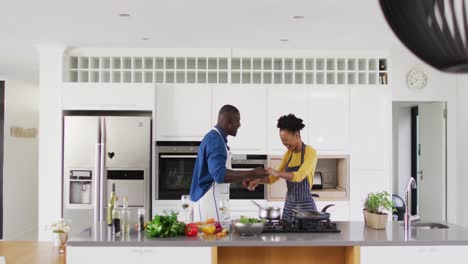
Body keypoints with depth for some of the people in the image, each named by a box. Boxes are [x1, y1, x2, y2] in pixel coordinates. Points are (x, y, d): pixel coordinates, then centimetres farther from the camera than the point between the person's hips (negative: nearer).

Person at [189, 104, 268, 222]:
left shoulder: (214, 138, 14)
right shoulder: (215, 140, -17)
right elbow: (219, 174, -27)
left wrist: (244, 177, 17)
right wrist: (252, 173, -22)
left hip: (213, 199, 10)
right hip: (211, 200, -10)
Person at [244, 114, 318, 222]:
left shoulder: (311, 152, -12)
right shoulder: (288, 154, 9)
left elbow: (299, 176, -26)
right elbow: (274, 177, 10)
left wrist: (277, 172, -34)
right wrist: (257, 181, -6)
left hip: (305, 206, -6)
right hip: (289, 205, 6)